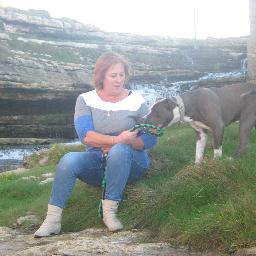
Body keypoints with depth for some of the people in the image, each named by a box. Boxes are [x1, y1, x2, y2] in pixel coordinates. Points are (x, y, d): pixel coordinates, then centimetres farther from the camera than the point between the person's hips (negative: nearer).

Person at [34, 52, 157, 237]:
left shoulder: (136, 101, 1)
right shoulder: (86, 100, 3)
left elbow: (150, 139, -5)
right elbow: (85, 136, -13)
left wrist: (124, 143, -20)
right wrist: (117, 139, -25)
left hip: (129, 164, -1)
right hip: (97, 162, 1)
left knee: (119, 151, -36)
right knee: (69, 160, -29)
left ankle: (110, 211, -30)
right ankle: (53, 218, -29)